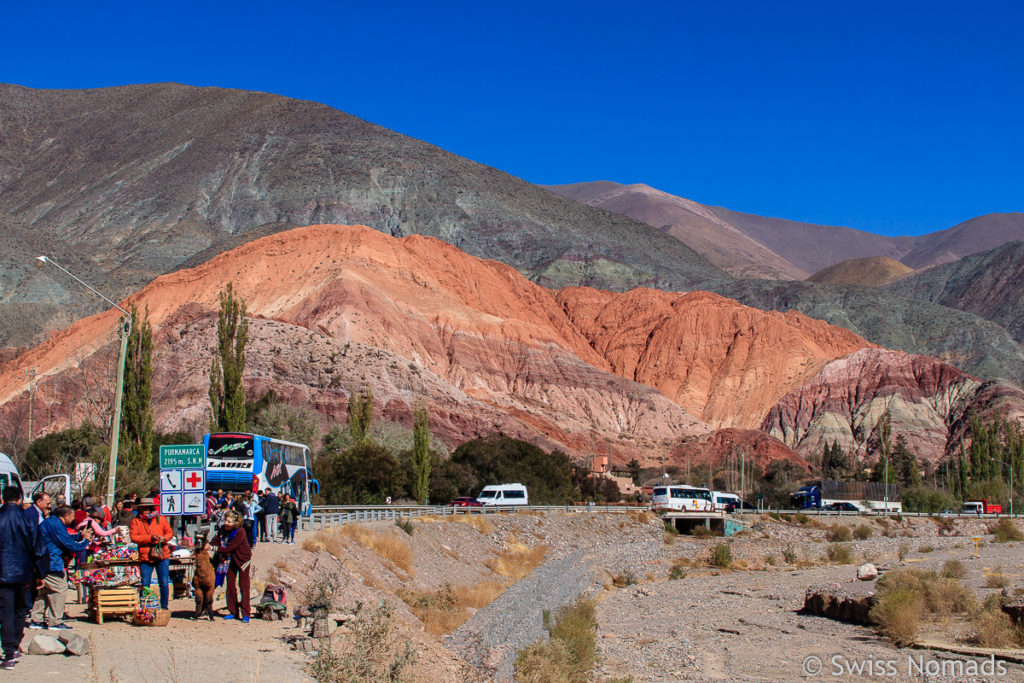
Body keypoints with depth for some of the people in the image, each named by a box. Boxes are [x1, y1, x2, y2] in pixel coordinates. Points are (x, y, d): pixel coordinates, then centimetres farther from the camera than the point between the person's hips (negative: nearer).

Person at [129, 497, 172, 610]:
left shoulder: (161, 519, 9)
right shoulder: (135, 522, 5)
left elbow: (170, 532, 13)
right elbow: (134, 537, -7)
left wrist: (164, 538, -10)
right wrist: (150, 538, -17)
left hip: (162, 555, 1)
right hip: (145, 557, 0)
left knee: (164, 584, -1)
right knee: (145, 585, 0)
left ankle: (164, 607, 12)